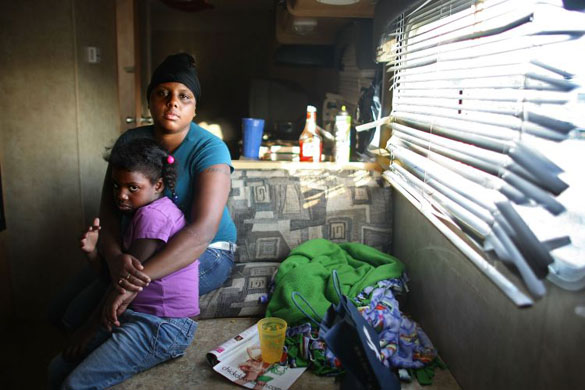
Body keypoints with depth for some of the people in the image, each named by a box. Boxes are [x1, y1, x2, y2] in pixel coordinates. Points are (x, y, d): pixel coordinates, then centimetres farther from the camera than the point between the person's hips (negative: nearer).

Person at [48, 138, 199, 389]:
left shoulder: (153, 213, -16)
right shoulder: (137, 216, 16)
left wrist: (90, 328, -5)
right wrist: (92, 252, -3)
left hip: (163, 326, -9)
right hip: (135, 316, 10)